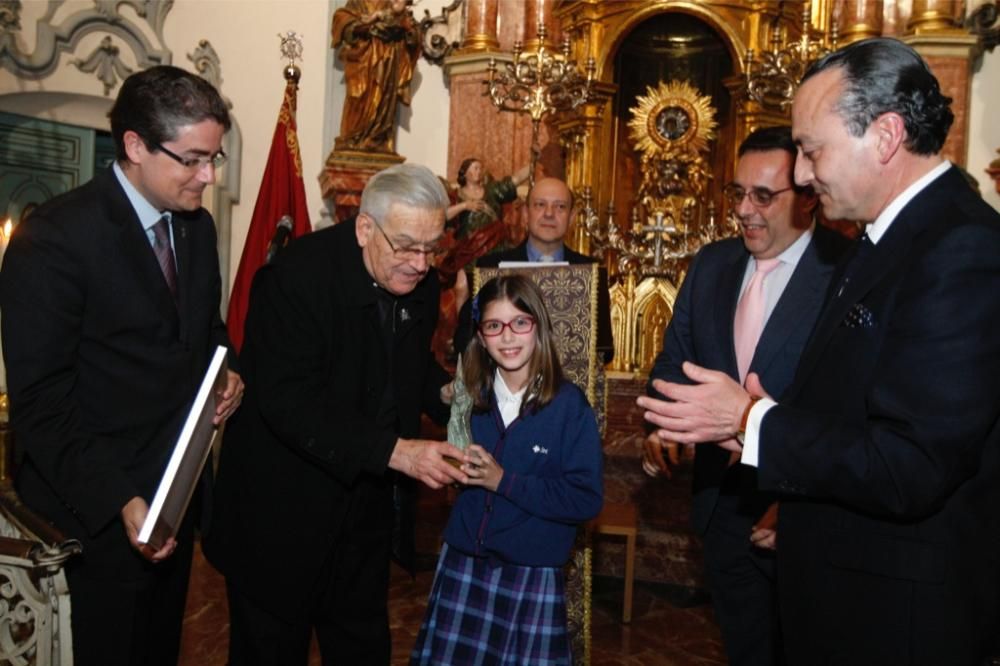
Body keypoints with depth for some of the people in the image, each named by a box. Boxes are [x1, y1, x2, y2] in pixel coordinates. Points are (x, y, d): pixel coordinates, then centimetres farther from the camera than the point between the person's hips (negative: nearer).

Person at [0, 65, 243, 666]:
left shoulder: (197, 226, 3)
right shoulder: (53, 238, -19)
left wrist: (227, 374, -4)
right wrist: (119, 501, -25)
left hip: (179, 492, 6)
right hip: (105, 505, -6)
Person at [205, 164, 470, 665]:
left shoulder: (420, 285, -2)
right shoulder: (298, 274, -23)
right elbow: (288, 401, -29)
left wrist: (445, 391, -8)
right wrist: (394, 451, -34)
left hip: (364, 505, 6)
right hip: (282, 506, -5)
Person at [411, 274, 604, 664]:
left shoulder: (569, 404, -12)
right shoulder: (470, 397, 0)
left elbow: (586, 498, -17)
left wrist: (504, 480, -19)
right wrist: (457, 469, -10)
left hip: (533, 574, -3)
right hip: (462, 565, 4)